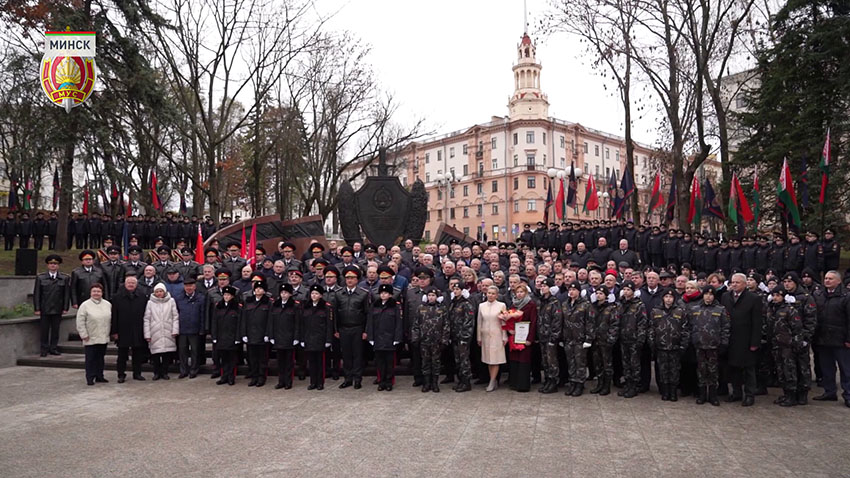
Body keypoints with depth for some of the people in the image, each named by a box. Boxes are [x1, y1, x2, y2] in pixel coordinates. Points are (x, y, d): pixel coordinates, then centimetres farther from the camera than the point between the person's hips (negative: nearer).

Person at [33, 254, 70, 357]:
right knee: (44, 329, 3)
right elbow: (36, 294, 2)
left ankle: (53, 348, 14)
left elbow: (67, 294, 3)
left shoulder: (65, 278, 3)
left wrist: (65, 308, -2)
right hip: (44, 309, 0)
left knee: (55, 329, 5)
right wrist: (37, 309, -4)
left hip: (57, 309, 0)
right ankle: (44, 349, 12)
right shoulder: (40, 277, 3)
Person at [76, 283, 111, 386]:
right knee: (91, 358, 0)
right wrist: (84, 335, -10)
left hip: (104, 338, 4)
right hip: (91, 339, -4)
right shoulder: (85, 305, -6)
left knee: (100, 357, 13)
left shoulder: (108, 304, 7)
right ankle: (90, 378, 7)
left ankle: (99, 376, 21)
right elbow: (80, 322, -7)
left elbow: (111, 319, 13)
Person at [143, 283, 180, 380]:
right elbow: (147, 319, 4)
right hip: (155, 333, 0)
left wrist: (175, 330, -3)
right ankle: (157, 373, 14)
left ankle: (165, 372, 15)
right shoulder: (150, 303, 4)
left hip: (168, 333, 0)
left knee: (167, 354, 2)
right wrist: (147, 334, 0)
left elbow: (175, 317, 4)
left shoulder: (171, 301, 4)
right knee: (155, 354, 0)